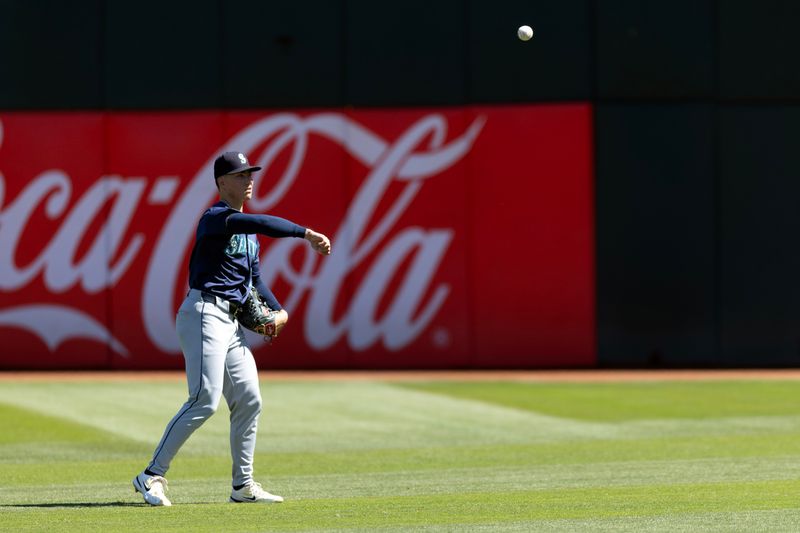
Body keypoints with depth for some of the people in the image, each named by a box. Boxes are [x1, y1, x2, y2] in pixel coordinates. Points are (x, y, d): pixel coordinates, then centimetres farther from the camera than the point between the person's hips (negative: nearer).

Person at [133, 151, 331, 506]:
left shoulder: (248, 231, 20)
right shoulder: (215, 218, -9)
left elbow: (254, 280, 23)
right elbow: (260, 222, -28)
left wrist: (279, 310, 7)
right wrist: (305, 234, -35)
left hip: (231, 322, 10)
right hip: (205, 314, -10)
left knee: (249, 400, 8)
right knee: (205, 400, -17)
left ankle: (243, 486, 17)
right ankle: (152, 476, -13)